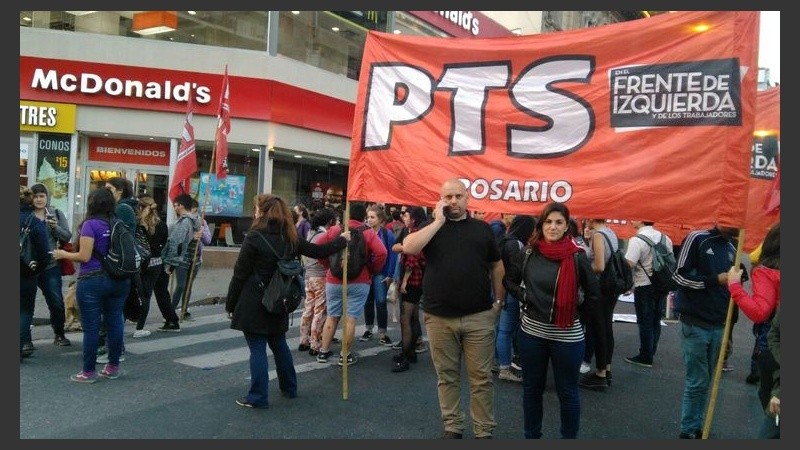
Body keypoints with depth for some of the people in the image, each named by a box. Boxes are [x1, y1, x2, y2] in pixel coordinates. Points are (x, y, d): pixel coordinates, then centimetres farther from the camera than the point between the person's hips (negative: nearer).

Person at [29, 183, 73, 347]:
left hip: (51, 265, 1)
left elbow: (67, 236, 2)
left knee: (57, 302, 2)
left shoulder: (56, 213, 4)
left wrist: (56, 227, -15)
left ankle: (59, 334, 19)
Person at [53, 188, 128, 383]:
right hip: (118, 280, 6)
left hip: (92, 281, -5)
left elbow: (85, 256, -13)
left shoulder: (90, 224, -11)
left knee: (91, 327, 2)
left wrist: (64, 254, 3)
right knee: (114, 323, 11)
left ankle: (88, 372, 10)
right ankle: (113, 367, 20)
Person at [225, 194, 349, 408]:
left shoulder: (254, 237, -13)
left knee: (257, 348, 0)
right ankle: (289, 388, 32)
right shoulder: (289, 237, 4)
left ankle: (258, 397, 5)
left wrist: (230, 304, -3)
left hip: (253, 304, -6)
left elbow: (240, 274, -12)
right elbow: (318, 251, 12)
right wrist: (342, 240, 28)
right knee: (279, 344, 20)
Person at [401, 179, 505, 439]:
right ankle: (452, 427, 25)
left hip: (479, 317, 0)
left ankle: (484, 431, 17)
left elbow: (496, 266, 14)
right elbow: (408, 247, -14)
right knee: (446, 376, 11)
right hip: (439, 318, 0)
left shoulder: (482, 229, 8)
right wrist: (439, 220, -11)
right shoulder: (431, 226, 5)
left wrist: (499, 301, 9)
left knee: (481, 377, 5)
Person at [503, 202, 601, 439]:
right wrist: (524, 297, 2)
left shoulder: (577, 257, -10)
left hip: (567, 335, -3)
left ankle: (569, 437, 27)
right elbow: (509, 280, 14)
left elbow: (594, 294, 0)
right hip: (532, 331, 3)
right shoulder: (528, 253, -2)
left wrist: (578, 314, -1)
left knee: (567, 392, 10)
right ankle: (531, 435, 32)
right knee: (532, 388, 16)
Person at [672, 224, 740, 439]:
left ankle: (697, 427, 21)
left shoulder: (732, 247, 11)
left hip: (719, 325, 6)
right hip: (696, 324, -6)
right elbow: (680, 276, -13)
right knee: (697, 381, -1)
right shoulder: (697, 239, -9)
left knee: (705, 381, 11)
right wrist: (716, 280, -18)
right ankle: (689, 431, 12)